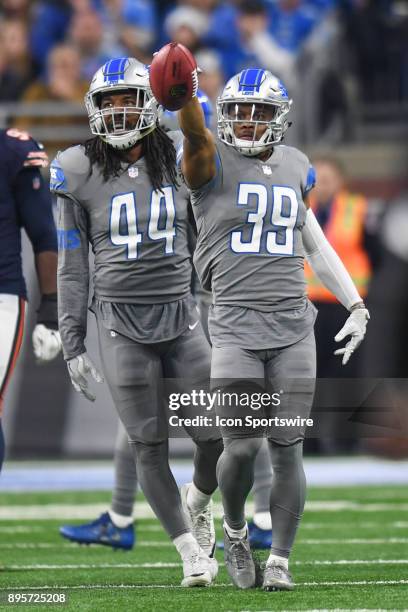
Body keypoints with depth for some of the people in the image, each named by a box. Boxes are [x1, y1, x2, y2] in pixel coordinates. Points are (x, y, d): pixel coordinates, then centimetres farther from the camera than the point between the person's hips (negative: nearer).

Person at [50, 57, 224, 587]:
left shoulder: (180, 160, 2)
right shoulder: (80, 173, -1)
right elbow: (73, 266, 3)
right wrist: (72, 343, 1)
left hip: (180, 316, 1)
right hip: (121, 321, -1)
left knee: (216, 437, -2)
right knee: (149, 445, -1)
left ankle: (198, 501, 31)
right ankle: (190, 549, 13)